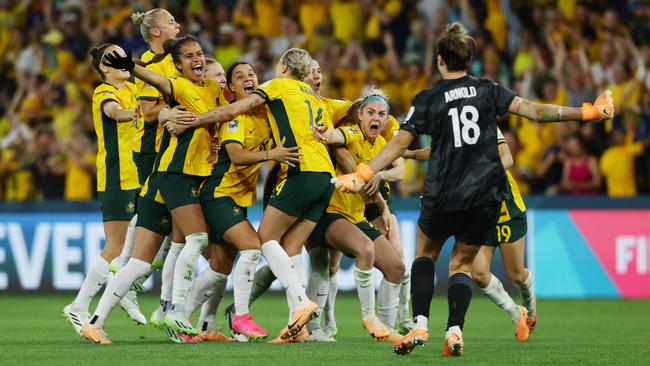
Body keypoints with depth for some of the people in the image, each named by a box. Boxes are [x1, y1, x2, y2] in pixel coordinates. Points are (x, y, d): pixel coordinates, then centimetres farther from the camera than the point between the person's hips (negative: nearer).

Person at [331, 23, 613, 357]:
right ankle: (454, 331, -7)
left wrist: (361, 176, -1)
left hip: (443, 197, -1)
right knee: (461, 264, 15)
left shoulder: (428, 100, 0)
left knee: (425, 254, 22)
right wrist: (587, 113, 3)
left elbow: (399, 144, -4)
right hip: (486, 196, 1)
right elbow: (535, 111, -2)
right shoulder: (487, 91, 4)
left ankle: (420, 325, 3)